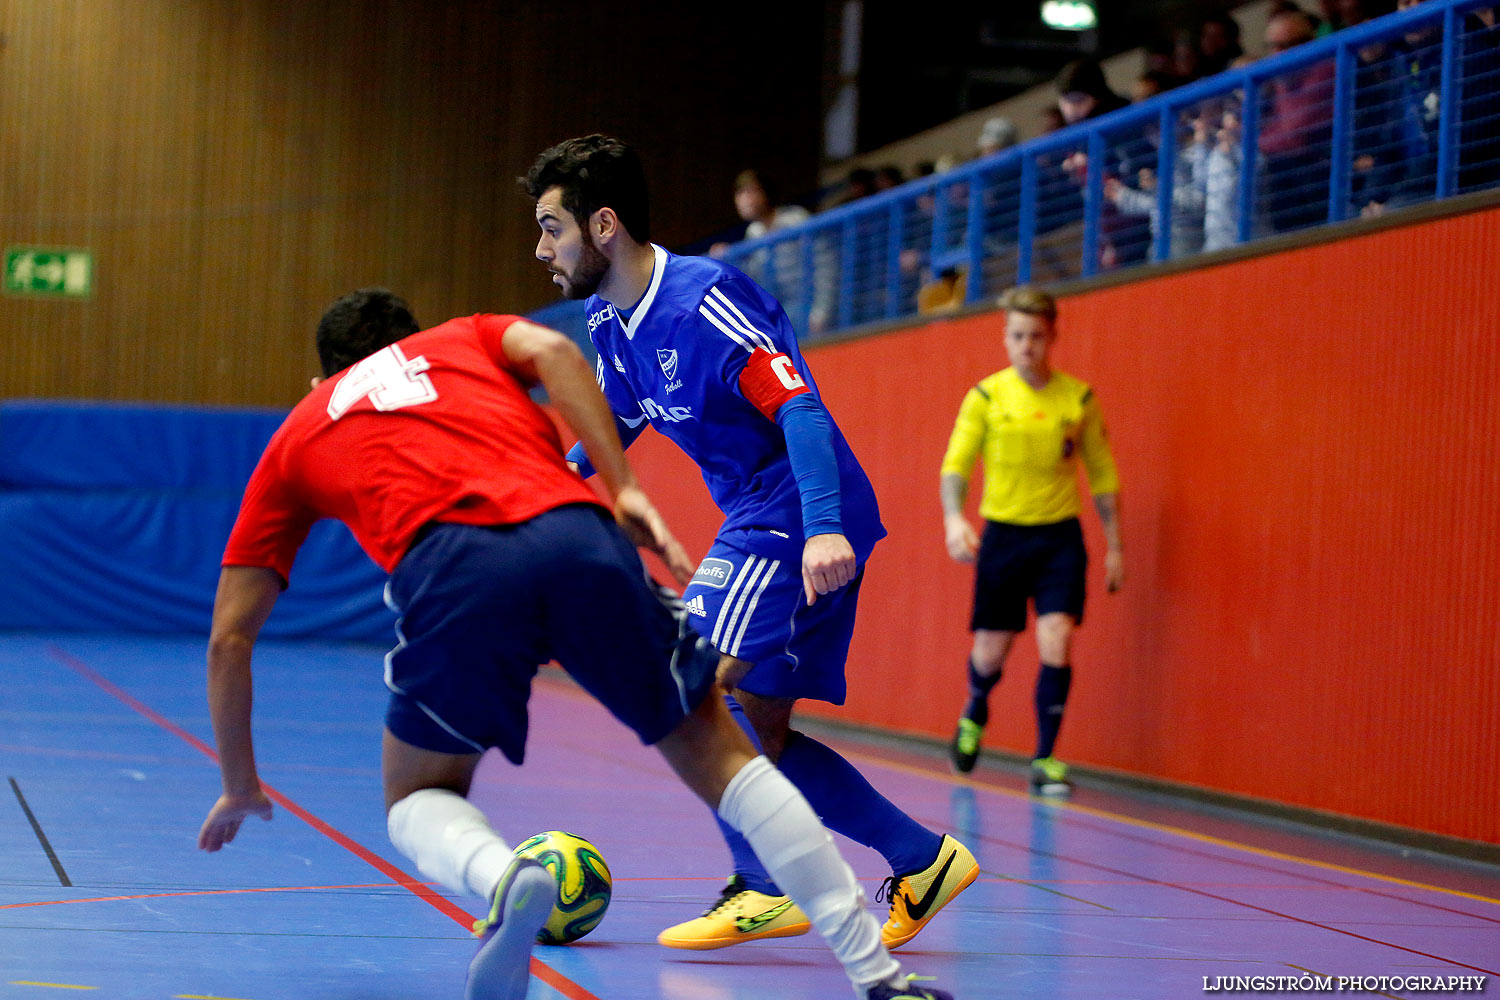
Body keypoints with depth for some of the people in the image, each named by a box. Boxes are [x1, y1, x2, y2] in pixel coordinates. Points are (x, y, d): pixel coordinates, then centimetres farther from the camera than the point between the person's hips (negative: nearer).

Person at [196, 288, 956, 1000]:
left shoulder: (295, 437, 34)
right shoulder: (462, 339, 37)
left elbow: (229, 637, 32)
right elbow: (551, 350, 11)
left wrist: (241, 784, 42)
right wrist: (623, 492, 7)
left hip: (450, 568, -1)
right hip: (575, 536, 2)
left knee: (417, 800, 22)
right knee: (719, 757, 18)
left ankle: (504, 877, -14)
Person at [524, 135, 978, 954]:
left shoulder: (703, 299, -19)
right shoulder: (608, 323, 8)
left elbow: (799, 407, -27)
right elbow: (610, 429, 24)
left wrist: (823, 527, -38)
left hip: (798, 522, -10)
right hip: (755, 522, 10)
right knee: (756, 728, 8)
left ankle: (765, 887, -7)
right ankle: (922, 861, 15)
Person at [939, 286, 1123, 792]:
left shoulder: (1079, 398, 2)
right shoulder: (986, 396, -2)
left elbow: (1102, 473, 9)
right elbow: (955, 465, -3)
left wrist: (1114, 546, 7)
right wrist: (954, 518, -22)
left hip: (1060, 536, 0)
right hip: (1002, 533, 0)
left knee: (1056, 642, -15)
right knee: (991, 652, 6)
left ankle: (1045, 759, -4)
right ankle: (974, 714, 40)